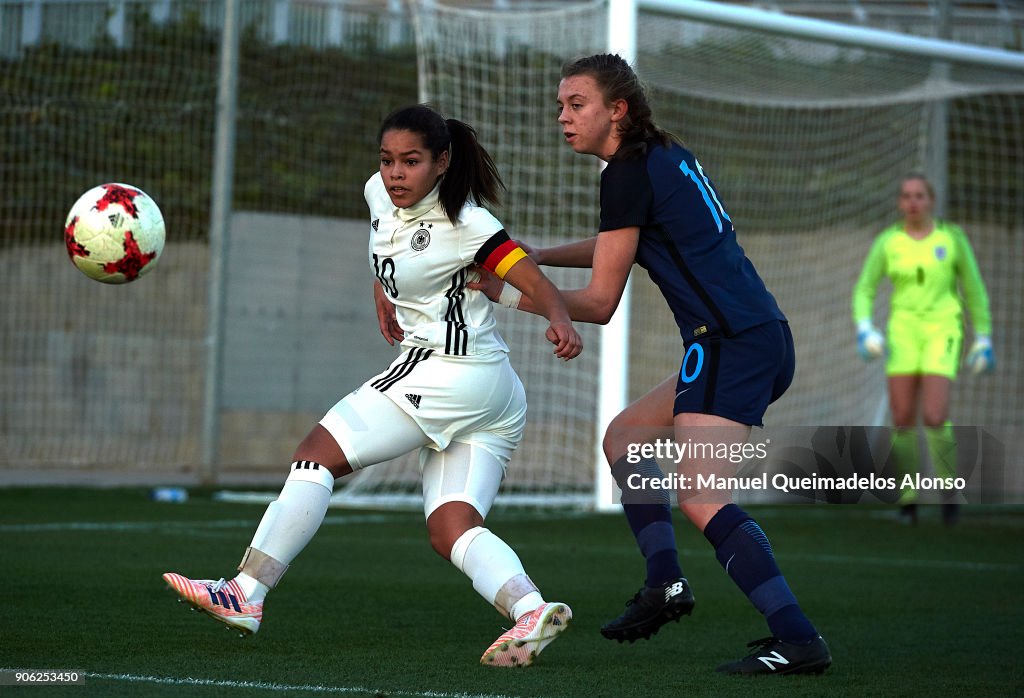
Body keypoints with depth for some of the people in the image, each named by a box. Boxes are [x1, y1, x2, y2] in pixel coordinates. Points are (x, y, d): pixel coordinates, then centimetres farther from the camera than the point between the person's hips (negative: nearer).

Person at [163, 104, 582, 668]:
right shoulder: (380, 193, 8)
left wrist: (561, 322, -37)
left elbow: (536, 283, -20)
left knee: (318, 453, -7)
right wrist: (383, 298, 27)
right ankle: (531, 609, -25)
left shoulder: (464, 223, -15)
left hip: (450, 371, -9)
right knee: (451, 530, -4)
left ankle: (245, 594, -9)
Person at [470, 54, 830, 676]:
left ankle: (798, 638, -28)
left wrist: (505, 293, 2)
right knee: (623, 436, 21)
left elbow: (599, 303, -7)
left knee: (700, 500, -20)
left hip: (732, 342, -10)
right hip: (765, 339, 10)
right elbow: (623, 244, 36)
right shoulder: (668, 155, 19)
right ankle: (665, 582, 12)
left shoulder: (629, 173, -9)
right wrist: (537, 256, 26)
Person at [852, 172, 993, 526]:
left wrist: (983, 340, 5)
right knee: (903, 419, -6)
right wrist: (865, 330, -13)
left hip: (942, 331, -2)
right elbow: (864, 291, 4)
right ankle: (908, 497, 12)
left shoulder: (952, 238, 0)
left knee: (934, 417, -17)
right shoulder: (887, 242, 3)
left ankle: (949, 486, 8)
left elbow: (974, 290, 7)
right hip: (903, 331, 2)